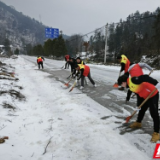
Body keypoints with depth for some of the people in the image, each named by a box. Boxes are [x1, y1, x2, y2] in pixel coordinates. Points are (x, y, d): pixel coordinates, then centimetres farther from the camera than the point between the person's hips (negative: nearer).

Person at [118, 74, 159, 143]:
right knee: (142, 110, 25)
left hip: (153, 95, -10)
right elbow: (139, 94, 13)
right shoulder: (131, 85, 7)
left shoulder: (132, 80, -23)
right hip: (146, 97, 11)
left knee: (154, 114, -7)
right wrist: (138, 105, 13)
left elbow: (144, 78, -35)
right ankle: (138, 123, 47)